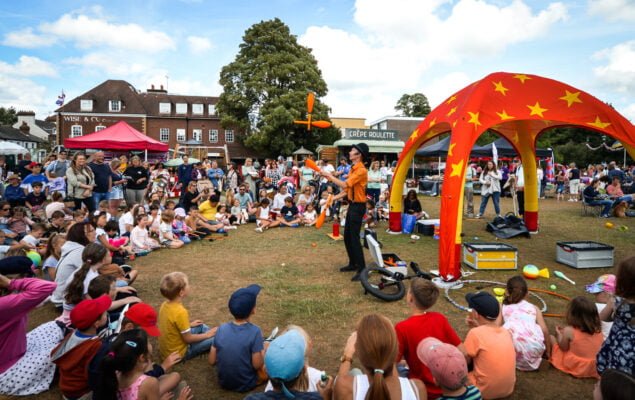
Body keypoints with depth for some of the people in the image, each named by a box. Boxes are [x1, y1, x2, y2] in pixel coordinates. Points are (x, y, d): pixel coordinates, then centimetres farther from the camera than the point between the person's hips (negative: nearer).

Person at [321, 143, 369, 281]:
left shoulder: (361, 171, -19)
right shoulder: (353, 169, 11)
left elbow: (344, 185, -25)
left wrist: (330, 176, -15)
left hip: (358, 207, -10)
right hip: (352, 205, 10)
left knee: (354, 237, -9)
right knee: (347, 236, 15)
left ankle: (362, 269, -2)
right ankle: (353, 264, 27)